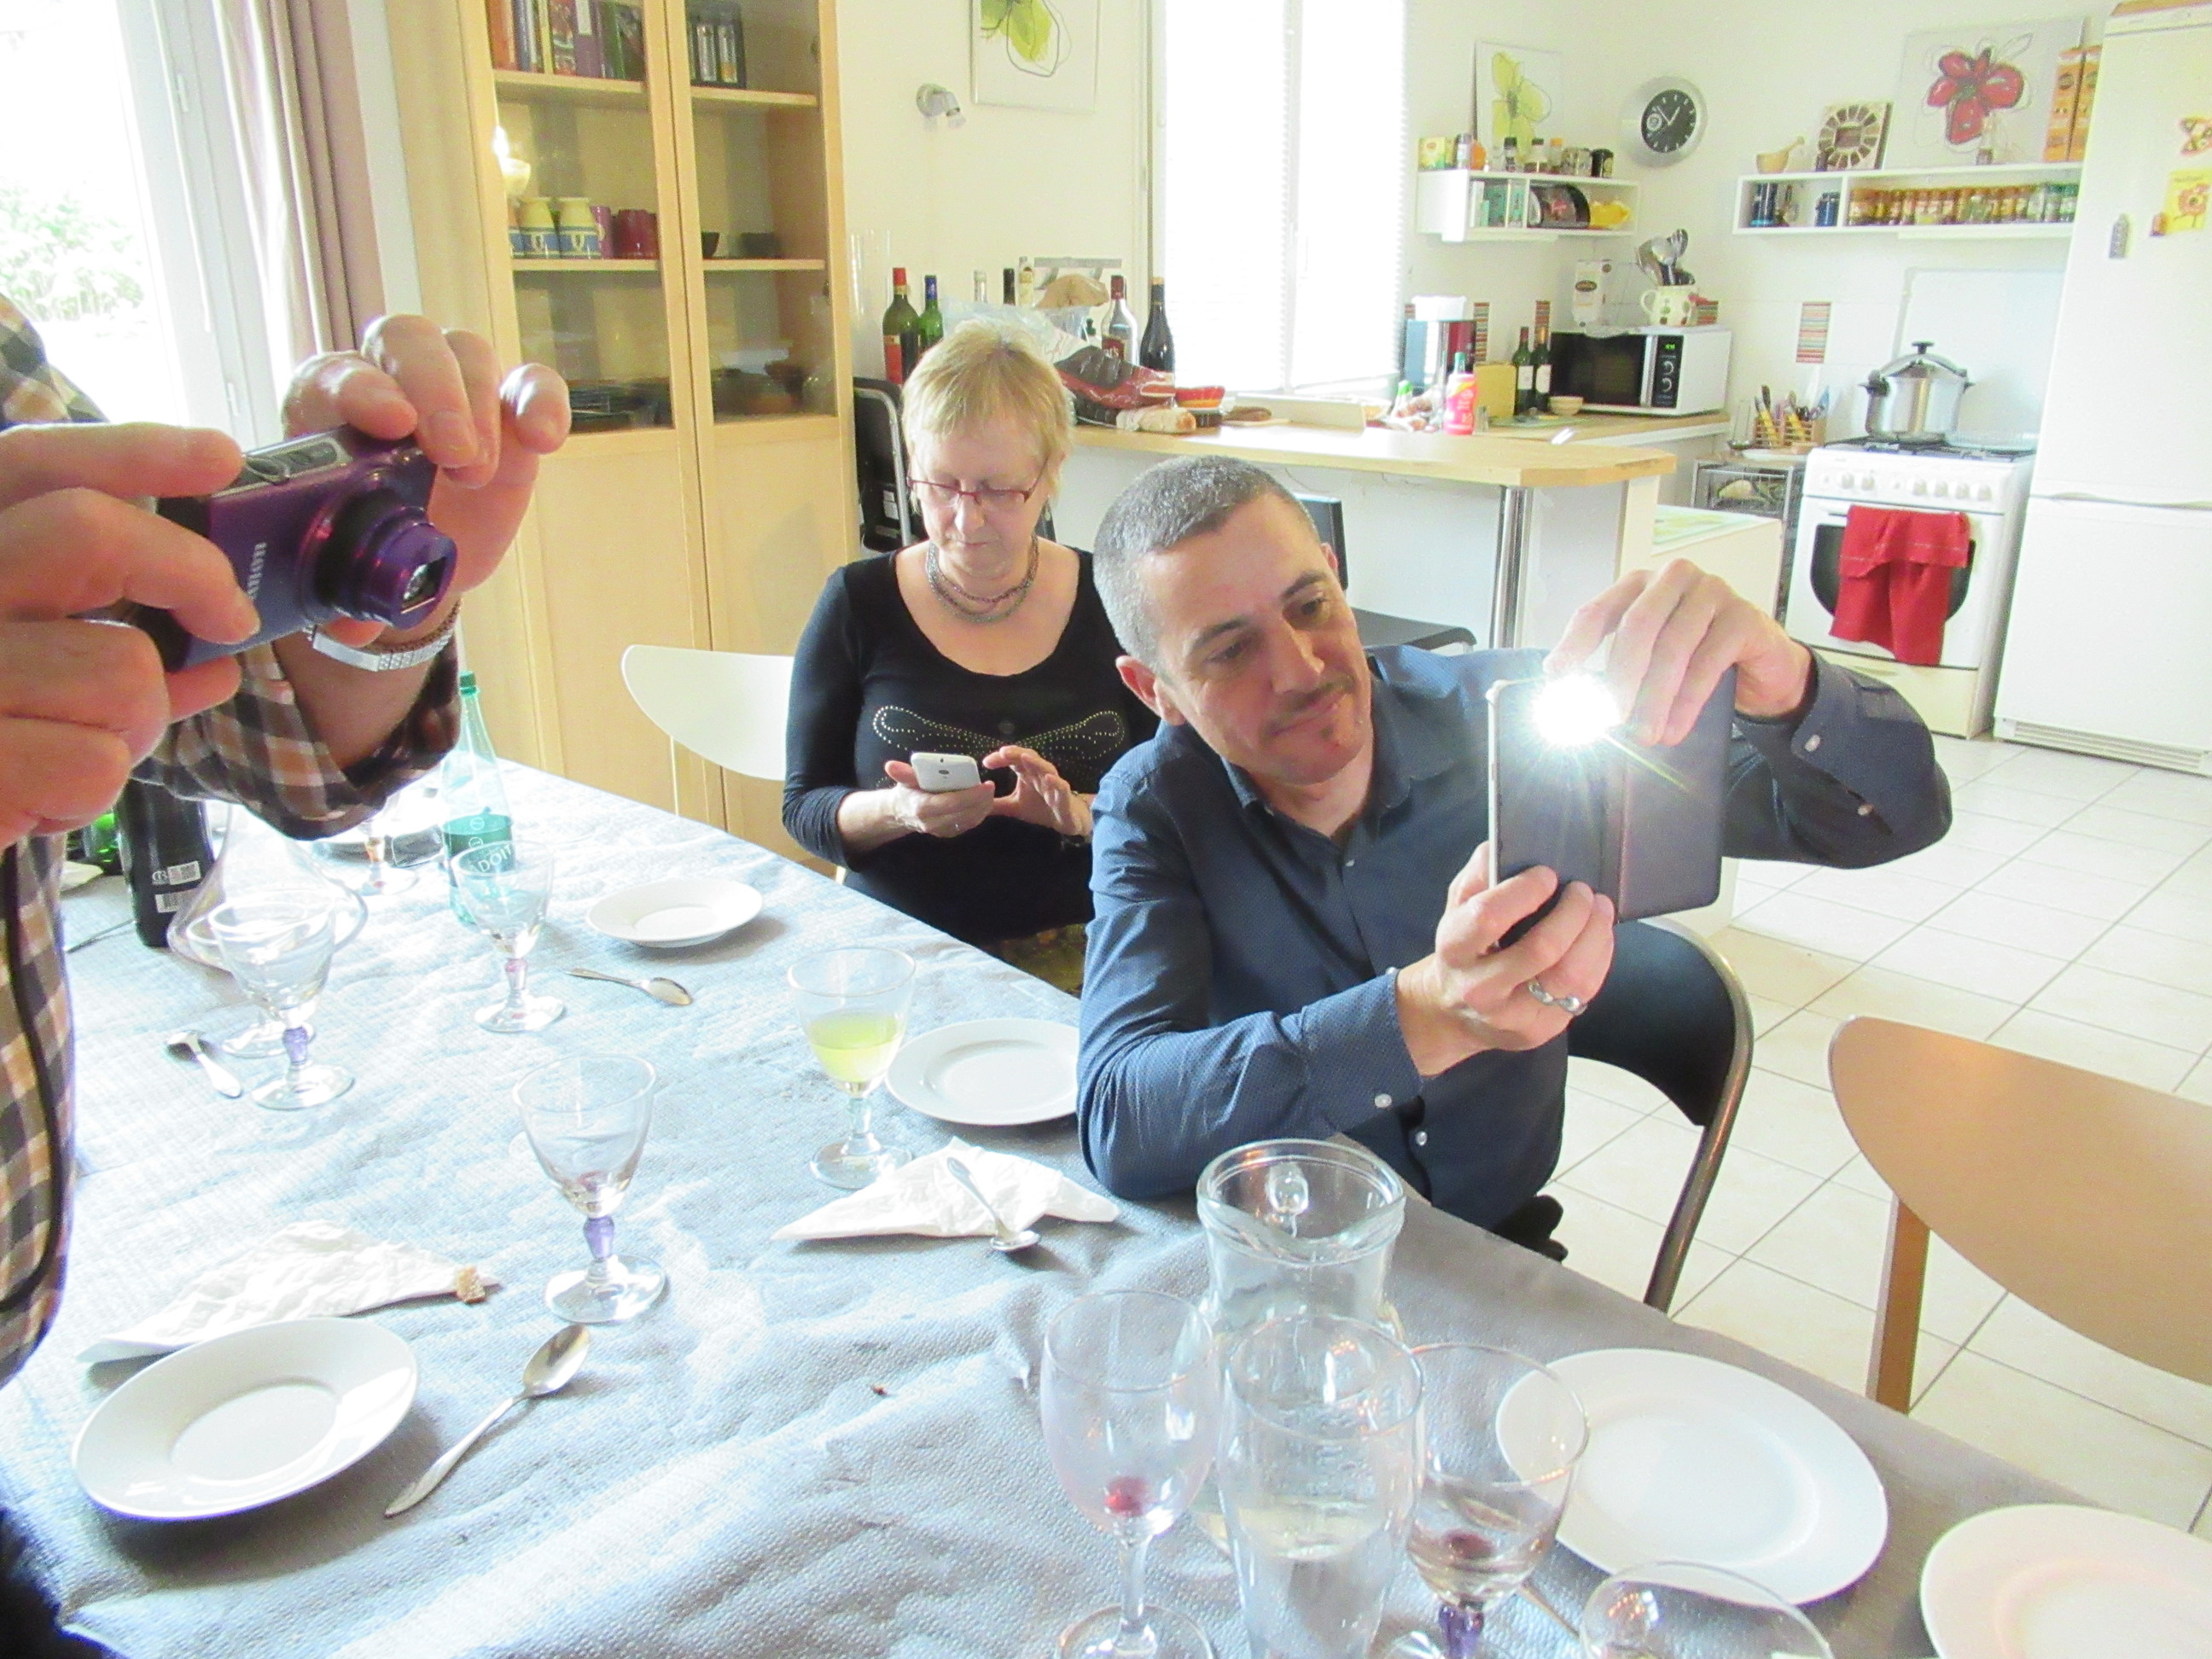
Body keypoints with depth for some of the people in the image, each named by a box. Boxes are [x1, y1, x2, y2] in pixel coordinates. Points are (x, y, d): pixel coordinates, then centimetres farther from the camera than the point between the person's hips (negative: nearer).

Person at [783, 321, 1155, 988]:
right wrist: (896, 811, -17)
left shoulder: (1111, 604, 1)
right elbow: (804, 808, 3)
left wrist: (1080, 814, -17)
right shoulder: (859, 603, 0)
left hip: (1077, 953, 0)